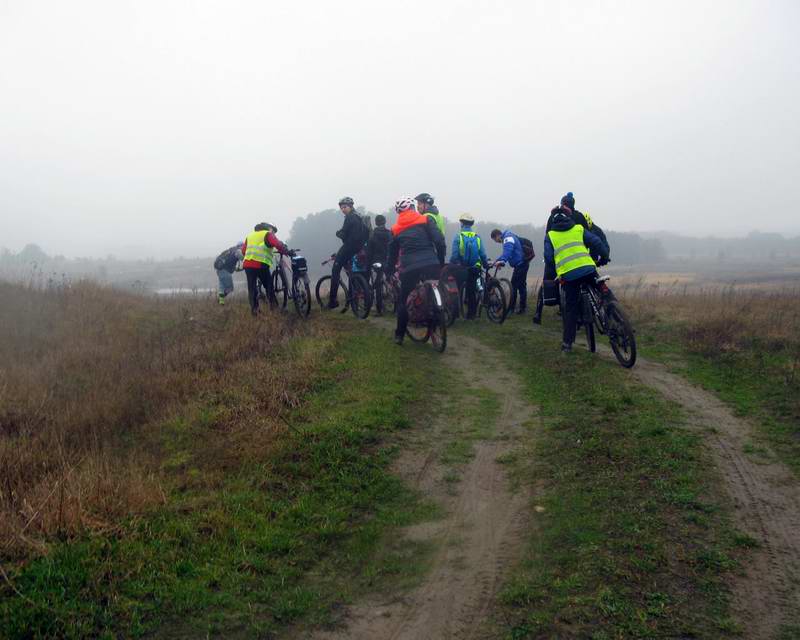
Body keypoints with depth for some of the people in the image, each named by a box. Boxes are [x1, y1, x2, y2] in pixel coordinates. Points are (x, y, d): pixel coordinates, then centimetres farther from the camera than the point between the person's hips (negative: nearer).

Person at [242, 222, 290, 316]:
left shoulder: (249, 236, 24)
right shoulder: (268, 234, 7)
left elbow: (243, 250, 20)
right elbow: (278, 244, -10)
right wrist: (286, 252, 2)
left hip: (247, 264, 5)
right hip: (261, 264, -4)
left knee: (252, 287, 9)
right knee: (269, 286, 9)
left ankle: (254, 308, 6)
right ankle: (273, 305, 7)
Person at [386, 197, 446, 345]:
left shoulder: (396, 229, 14)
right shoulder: (426, 220, 5)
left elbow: (392, 253, 21)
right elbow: (439, 241, -5)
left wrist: (389, 271, 33)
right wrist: (441, 261, 7)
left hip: (409, 268, 2)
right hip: (431, 265, -2)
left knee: (404, 301, 15)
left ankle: (399, 335, 20)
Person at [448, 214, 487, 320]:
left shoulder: (458, 237, -10)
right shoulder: (477, 237, -1)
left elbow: (454, 256, -13)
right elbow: (483, 255, -1)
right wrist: (485, 265, 16)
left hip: (460, 269, -3)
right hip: (474, 269, 3)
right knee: (471, 291, 12)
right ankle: (471, 314, 14)